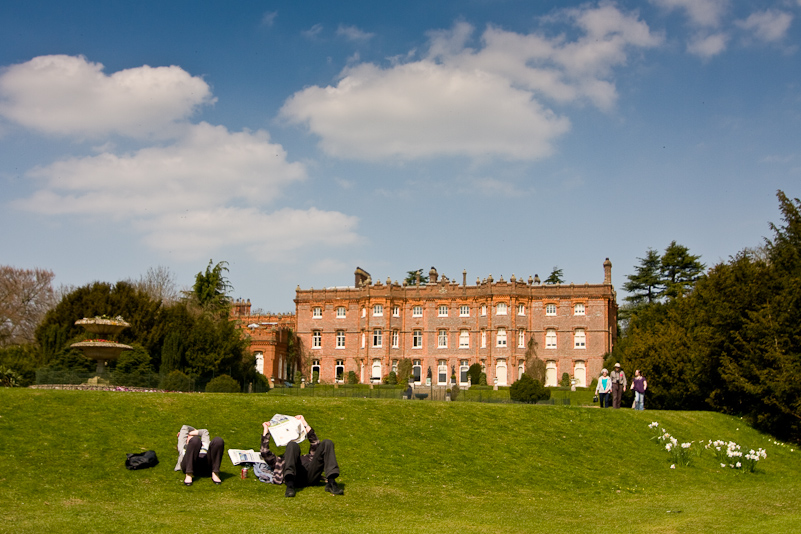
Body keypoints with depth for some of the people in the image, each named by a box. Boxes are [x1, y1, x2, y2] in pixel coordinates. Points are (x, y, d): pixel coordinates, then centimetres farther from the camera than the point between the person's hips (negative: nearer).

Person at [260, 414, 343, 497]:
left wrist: (305, 424, 42)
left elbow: (316, 445, 40)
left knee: (327, 443, -13)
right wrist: (266, 430, 37)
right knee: (292, 445, -25)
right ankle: (290, 485, -43)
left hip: (311, 476, 3)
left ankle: (331, 483, -33)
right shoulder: (278, 461, 41)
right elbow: (265, 452, 28)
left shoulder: (307, 458, 47)